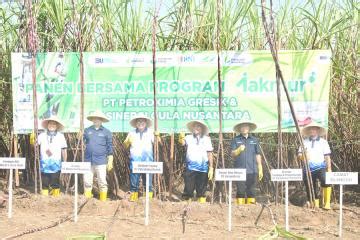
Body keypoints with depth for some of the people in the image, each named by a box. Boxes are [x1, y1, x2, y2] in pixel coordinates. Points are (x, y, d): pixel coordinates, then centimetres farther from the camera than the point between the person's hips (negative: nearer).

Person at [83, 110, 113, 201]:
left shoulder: (106, 132, 3)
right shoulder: (87, 130, 9)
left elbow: (110, 148, 4)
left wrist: (110, 162, 2)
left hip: (101, 162, -2)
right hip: (88, 160, 3)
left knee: (102, 182, 1)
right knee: (87, 182, 7)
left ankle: (103, 200, 10)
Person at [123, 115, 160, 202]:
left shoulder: (150, 132, 6)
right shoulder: (132, 133, 9)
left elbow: (158, 143, 0)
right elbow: (125, 146, 10)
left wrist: (157, 136, -18)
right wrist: (128, 141, -11)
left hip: (147, 161, -1)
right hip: (135, 161, 1)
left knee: (148, 180, 2)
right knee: (134, 180, 2)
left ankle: (149, 195, 11)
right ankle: (133, 194, 13)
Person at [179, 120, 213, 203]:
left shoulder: (206, 139, 10)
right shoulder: (189, 138, 7)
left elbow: (209, 154, 7)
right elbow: (182, 143, -14)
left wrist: (211, 168, 2)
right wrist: (181, 138, -36)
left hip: (203, 168, 1)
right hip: (191, 167, -1)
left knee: (201, 191, 7)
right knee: (188, 189, -4)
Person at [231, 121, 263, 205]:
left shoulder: (254, 140, 14)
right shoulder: (236, 140, 9)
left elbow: (258, 155, 15)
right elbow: (232, 154, 2)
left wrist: (260, 169, 11)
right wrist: (239, 150, -19)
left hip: (252, 170, 2)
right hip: (240, 170, -2)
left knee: (251, 191, 2)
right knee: (240, 191, -4)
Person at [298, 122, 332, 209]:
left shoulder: (323, 142, 9)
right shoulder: (304, 142, 12)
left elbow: (327, 157, 6)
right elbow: (299, 155, 10)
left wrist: (329, 169, -2)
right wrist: (303, 156, -12)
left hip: (320, 167, -3)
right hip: (308, 168, 3)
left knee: (326, 181, -27)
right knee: (309, 186, 6)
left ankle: (327, 203, -20)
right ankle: (315, 203, 26)